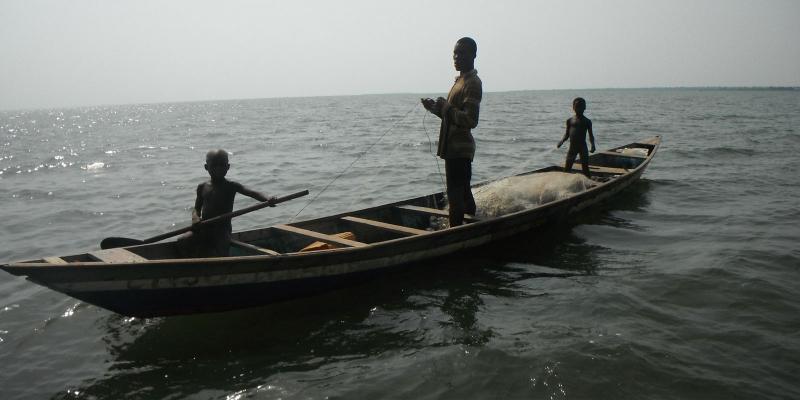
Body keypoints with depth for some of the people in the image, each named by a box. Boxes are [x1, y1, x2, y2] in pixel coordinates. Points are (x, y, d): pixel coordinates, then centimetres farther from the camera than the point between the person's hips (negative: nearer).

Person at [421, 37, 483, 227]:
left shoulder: (472, 83, -14)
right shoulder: (461, 80, 18)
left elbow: (470, 120, -23)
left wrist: (446, 108, -20)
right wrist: (437, 108, 9)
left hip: (459, 149, -11)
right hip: (455, 148, 11)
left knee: (456, 195, -9)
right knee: (463, 192, 19)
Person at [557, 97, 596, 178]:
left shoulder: (587, 121, 3)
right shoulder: (570, 121, 7)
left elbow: (590, 135, 4)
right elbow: (567, 134, 11)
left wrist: (593, 145, -13)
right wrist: (562, 141, -8)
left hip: (583, 146, -2)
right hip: (572, 147, 2)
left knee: (585, 168, -1)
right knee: (567, 168, 1)